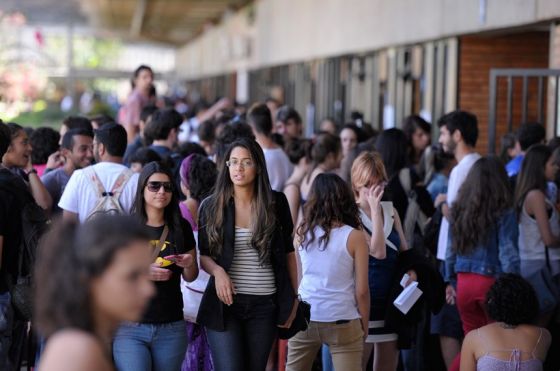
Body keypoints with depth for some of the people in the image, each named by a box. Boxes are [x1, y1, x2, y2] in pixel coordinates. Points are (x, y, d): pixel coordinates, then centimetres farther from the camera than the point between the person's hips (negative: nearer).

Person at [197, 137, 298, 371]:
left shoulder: (276, 203, 3)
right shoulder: (211, 206, 2)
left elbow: (288, 253, 9)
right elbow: (202, 254, 9)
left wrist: (293, 298, 7)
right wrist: (217, 271, -13)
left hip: (264, 305, 1)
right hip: (226, 301, -1)